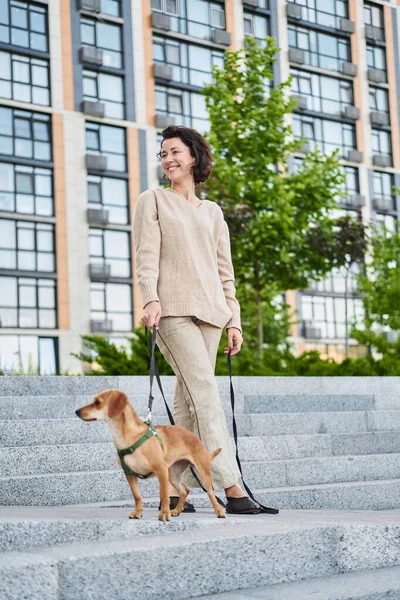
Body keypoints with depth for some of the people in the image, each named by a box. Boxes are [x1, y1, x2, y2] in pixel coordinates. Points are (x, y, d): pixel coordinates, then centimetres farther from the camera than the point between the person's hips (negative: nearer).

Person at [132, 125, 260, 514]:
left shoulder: (212, 212, 22)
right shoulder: (152, 201, 11)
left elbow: (224, 270, 20)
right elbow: (146, 255, -2)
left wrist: (233, 320, 12)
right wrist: (150, 298, -18)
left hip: (209, 311, 5)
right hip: (173, 309, -5)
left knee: (189, 400, 1)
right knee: (205, 392, -16)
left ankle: (174, 488, 5)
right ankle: (231, 486, -21)